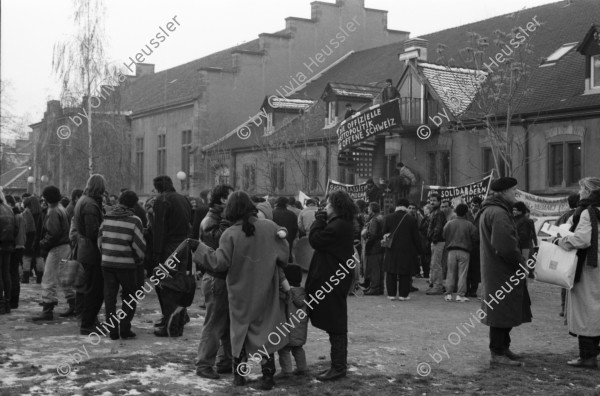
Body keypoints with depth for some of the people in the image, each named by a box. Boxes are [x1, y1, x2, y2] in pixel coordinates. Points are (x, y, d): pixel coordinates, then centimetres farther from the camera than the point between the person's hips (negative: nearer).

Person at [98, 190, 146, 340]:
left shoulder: (106, 217, 5)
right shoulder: (134, 220, -9)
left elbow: (100, 239, 8)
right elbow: (138, 244, -11)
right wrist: (140, 260, 7)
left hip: (107, 264, 4)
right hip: (127, 264, -4)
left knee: (109, 296, 10)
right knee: (129, 297, 10)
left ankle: (113, 330, 10)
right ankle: (125, 329, 7)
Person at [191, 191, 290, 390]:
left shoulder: (230, 234, -15)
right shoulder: (270, 227, -9)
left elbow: (219, 263, -15)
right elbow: (284, 255, -5)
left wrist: (199, 247, -6)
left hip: (241, 294, -1)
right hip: (265, 293, 1)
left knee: (239, 331, 16)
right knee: (265, 332, 9)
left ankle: (238, 374, 22)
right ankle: (268, 375, 8)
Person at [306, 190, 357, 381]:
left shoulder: (337, 226, -20)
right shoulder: (343, 224, 14)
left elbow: (315, 240, -20)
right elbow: (324, 241, 14)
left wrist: (319, 221, -8)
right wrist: (322, 221, 6)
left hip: (332, 279, -11)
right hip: (336, 277, 11)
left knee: (335, 325, -4)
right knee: (336, 324, 18)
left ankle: (338, 367, 3)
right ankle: (339, 362, 28)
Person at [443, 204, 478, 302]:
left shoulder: (449, 224, -2)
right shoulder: (469, 225, -5)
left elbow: (444, 237, 3)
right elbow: (475, 238, -1)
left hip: (452, 251, 2)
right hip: (464, 252, -2)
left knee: (451, 273, 8)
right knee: (462, 274, 2)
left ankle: (448, 294, 7)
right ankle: (460, 295, -1)